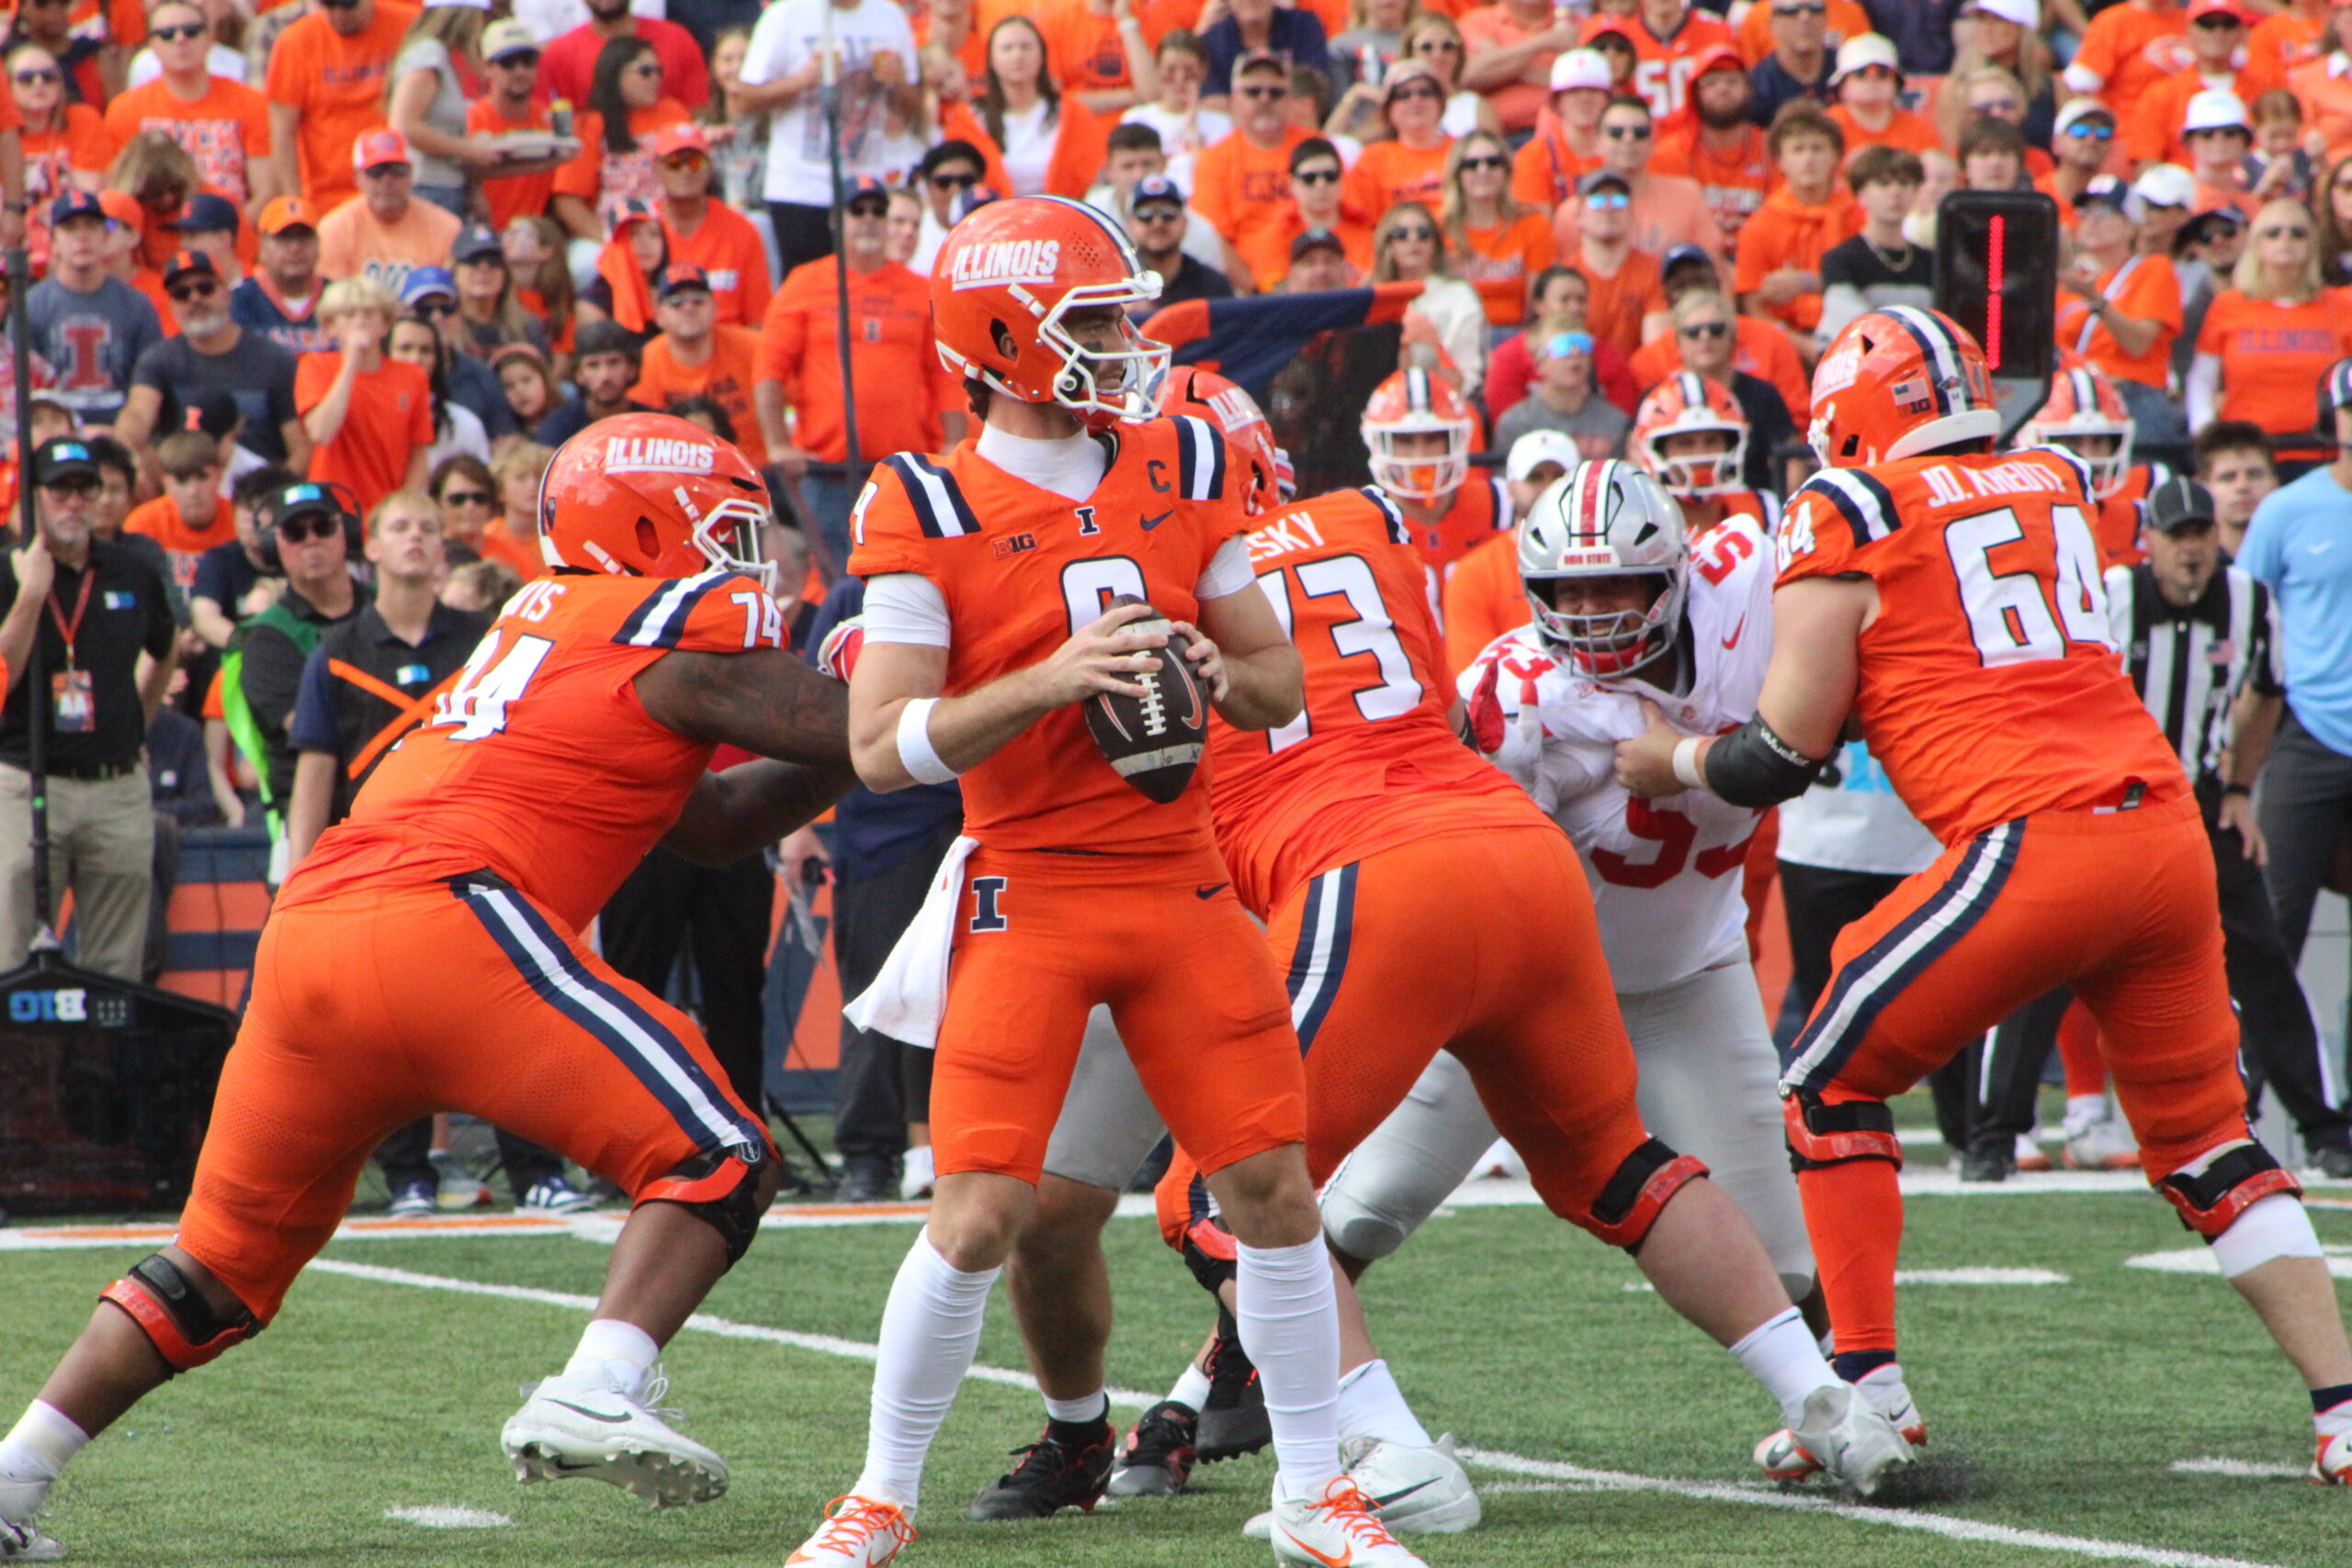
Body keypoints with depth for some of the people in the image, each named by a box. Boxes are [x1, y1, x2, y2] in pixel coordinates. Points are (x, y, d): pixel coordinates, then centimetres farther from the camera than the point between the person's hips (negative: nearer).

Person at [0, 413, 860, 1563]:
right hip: (446, 920, -8)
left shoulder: (544, 622, 31)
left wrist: (830, 765, 27)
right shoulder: (681, 628, 5)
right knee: (717, 1161, -3)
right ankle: (590, 1398, -24)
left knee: (226, 1262, 20)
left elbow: (709, 823, 34)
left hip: (306, 938, 8)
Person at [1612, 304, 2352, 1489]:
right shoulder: (2055, 490, 19)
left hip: (2034, 841, -6)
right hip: (2168, 828, 6)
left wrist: (1672, 762, 22)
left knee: (1833, 1087, 10)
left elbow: (1786, 755, 2)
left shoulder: (1847, 516, 2)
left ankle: (1870, 1386, 5)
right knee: (2203, 1137, 16)